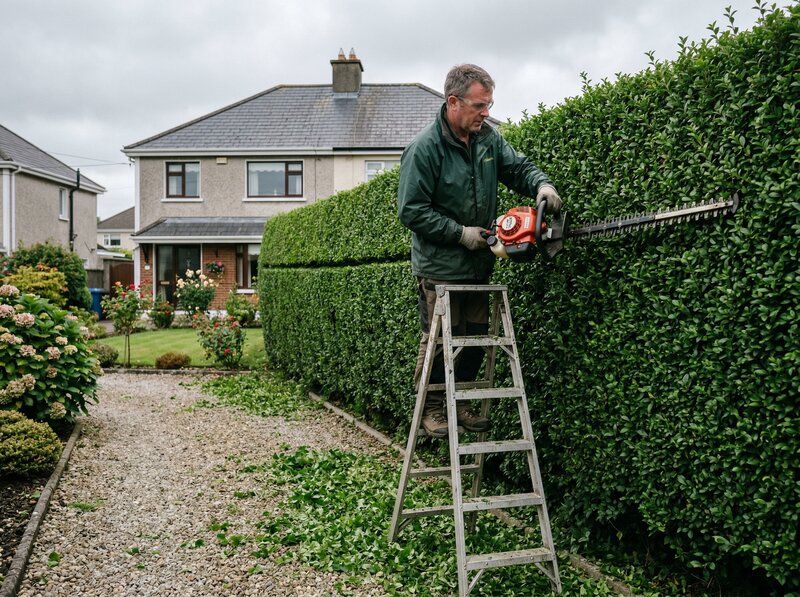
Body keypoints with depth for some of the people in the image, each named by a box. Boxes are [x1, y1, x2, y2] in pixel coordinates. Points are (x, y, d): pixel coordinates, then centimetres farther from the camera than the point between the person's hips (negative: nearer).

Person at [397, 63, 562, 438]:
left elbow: (518, 167, 10)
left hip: (478, 265, 7)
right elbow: (411, 211, -18)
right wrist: (461, 233, -18)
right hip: (439, 266, -7)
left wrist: (542, 184, -12)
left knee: (476, 337, 13)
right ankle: (432, 408, 19)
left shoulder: (488, 137, 2)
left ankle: (459, 402, 27)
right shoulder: (424, 148, -18)